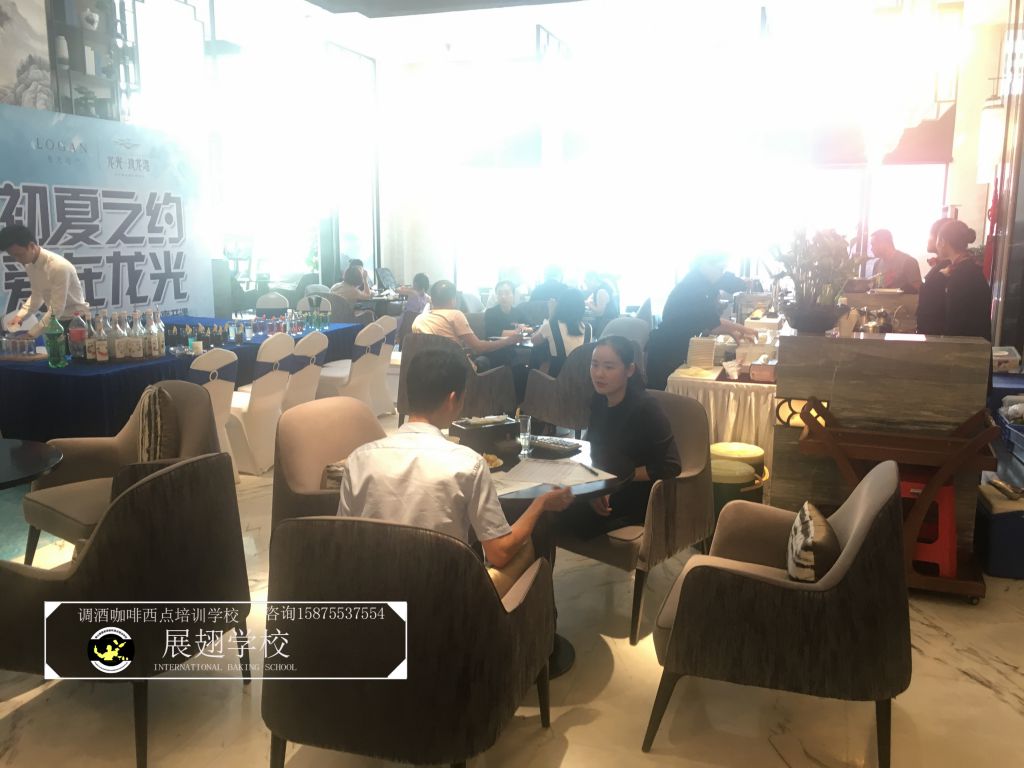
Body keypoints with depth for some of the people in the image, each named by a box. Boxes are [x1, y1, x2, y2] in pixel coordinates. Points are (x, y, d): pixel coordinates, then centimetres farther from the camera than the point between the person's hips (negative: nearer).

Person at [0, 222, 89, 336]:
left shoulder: (58, 266, -26)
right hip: (57, 321, 7)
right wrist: (20, 316, -1)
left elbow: (56, 310, -27)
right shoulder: (29, 264, -1)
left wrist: (31, 335, -26)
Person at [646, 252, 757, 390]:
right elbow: (711, 322, -23)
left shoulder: (704, 288, 9)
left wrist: (732, 332, -4)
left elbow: (706, 324, 9)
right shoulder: (691, 287, -19)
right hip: (665, 352, -9)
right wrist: (742, 329, -15)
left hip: (678, 352, 9)